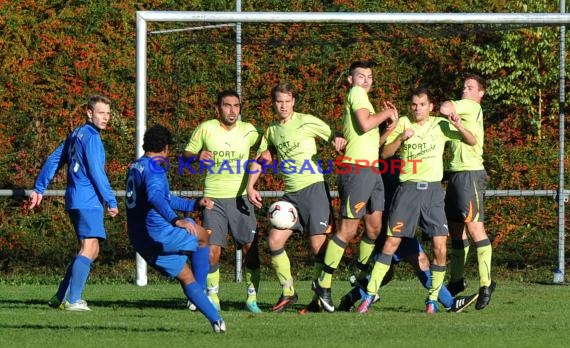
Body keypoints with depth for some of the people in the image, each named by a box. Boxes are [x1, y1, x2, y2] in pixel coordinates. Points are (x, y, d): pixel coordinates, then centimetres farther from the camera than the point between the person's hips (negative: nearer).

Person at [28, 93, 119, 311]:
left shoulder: (76, 135, 19)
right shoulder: (91, 137, -10)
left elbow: (53, 161, 22)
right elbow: (96, 173, -15)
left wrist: (39, 189, 25)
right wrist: (111, 201, -10)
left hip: (76, 201, 10)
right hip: (88, 201, -10)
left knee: (91, 251, 15)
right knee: (89, 248, -16)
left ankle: (61, 297, 15)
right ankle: (73, 300, -25)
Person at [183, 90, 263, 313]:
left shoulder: (247, 131, 4)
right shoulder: (205, 129, 0)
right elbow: (186, 154, 7)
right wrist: (197, 157, -15)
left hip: (240, 198, 1)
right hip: (214, 199, -1)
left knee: (250, 248, -6)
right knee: (212, 250, -8)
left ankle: (252, 298, 5)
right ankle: (213, 297, 9)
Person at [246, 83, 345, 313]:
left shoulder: (307, 122, -1)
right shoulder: (272, 131, 14)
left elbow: (336, 138, 4)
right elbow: (260, 159, 22)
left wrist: (338, 141, -20)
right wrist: (250, 187, 10)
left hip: (314, 187, -6)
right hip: (291, 194, 6)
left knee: (318, 244, -8)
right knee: (274, 241, -3)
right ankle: (287, 292, 10)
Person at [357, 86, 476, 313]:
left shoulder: (440, 125, 6)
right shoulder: (403, 123, 6)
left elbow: (471, 141, 5)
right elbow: (385, 153, 3)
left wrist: (459, 126, -14)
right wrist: (401, 137, -14)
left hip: (433, 190, 1)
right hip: (408, 189, -1)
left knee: (440, 247, -9)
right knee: (391, 242, -6)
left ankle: (433, 299, 5)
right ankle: (369, 295, -1)